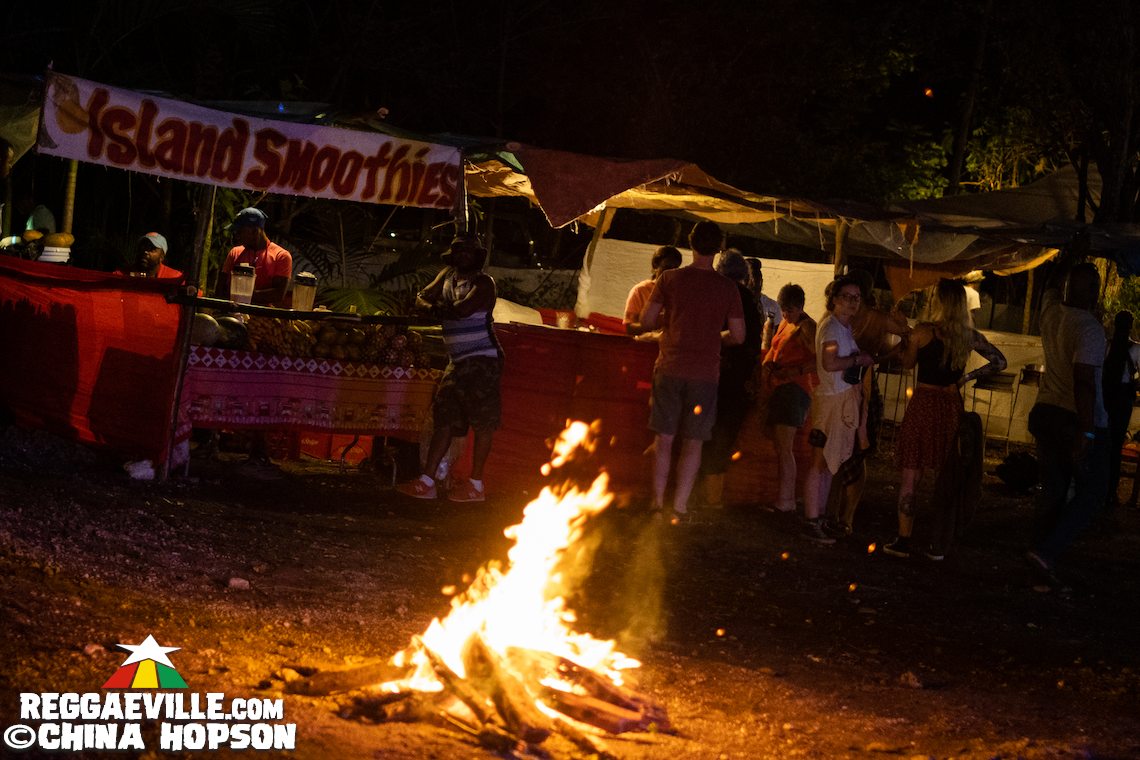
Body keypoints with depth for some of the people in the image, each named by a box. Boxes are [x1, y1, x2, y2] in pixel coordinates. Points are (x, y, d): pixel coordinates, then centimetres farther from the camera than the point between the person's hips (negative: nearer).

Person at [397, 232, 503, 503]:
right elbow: (422, 298, 13)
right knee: (444, 420, 5)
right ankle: (427, 482, 5)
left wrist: (439, 309, -3)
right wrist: (431, 307, -10)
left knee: (482, 422, -6)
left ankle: (476, 484, -3)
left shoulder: (483, 282, -8)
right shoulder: (448, 276, 15)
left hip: (482, 359, -8)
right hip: (457, 361, 8)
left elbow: (465, 308, -21)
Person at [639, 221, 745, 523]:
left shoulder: (670, 279, -3)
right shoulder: (727, 288, -2)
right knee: (693, 443, 6)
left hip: (669, 369, 0)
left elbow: (647, 321, -2)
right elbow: (738, 336, -2)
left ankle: (658, 503, 11)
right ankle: (680, 507, 3)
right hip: (705, 373, 0)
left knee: (664, 439, 9)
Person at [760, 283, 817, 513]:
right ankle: (786, 498, 12)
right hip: (777, 388, 9)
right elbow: (774, 350, 27)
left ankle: (785, 501, -14)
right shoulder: (785, 323, 18)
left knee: (783, 447, -14)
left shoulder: (806, 327, -9)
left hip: (794, 388, -9)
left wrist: (798, 370, -27)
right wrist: (766, 363, 6)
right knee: (779, 446, 9)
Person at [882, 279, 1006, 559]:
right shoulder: (970, 336, 1)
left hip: (922, 406, -3)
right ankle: (939, 544, 14)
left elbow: (908, 363, 3)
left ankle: (903, 540, 6)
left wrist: (907, 337, 16)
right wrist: (967, 377, 8)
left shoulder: (923, 331, -10)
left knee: (910, 476, 5)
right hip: (951, 407, 3)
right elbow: (999, 362, 10)